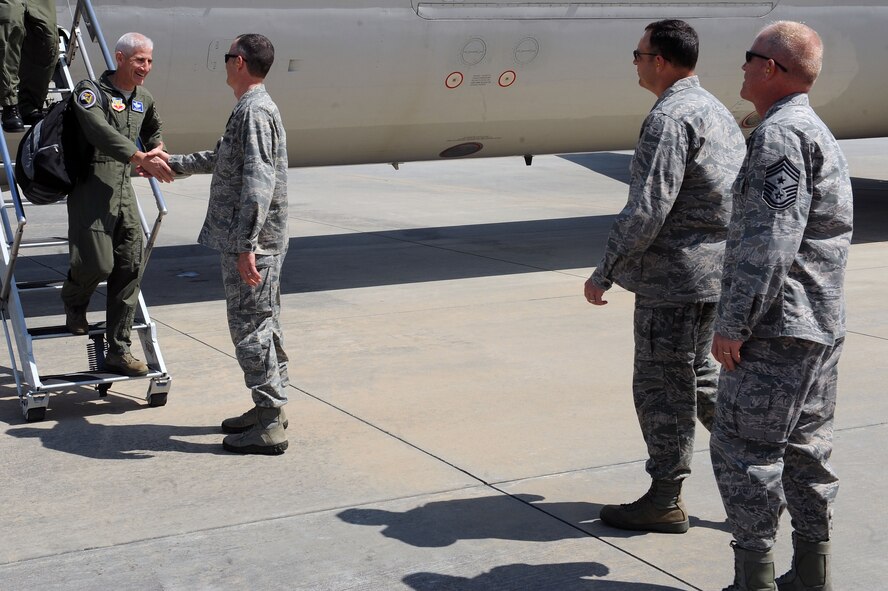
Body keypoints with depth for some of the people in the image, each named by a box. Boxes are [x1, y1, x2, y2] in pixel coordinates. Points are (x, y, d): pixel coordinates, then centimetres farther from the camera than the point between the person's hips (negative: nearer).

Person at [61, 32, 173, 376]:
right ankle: (74, 302, 22)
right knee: (99, 264, -15)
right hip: (91, 190, -6)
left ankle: (118, 352, 7)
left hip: (125, 192, 6)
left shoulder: (144, 101, 14)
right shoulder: (90, 91, -7)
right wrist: (141, 158, -36)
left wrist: (157, 150, 14)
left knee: (129, 270, 1)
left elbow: (153, 131, 37)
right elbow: (101, 132, -25)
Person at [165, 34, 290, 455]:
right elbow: (223, 159, 33)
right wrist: (172, 163, 42)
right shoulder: (254, 109, 18)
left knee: (250, 328, -7)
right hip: (263, 242, 10)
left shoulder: (253, 112, -16)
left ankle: (269, 426, -4)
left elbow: (258, 182, -25)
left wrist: (245, 245, -29)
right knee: (264, 325, 15)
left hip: (251, 243, -10)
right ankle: (270, 408, 25)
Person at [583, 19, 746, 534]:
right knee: (699, 373, 20)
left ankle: (666, 501, 11)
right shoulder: (717, 110, 13)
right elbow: (739, 197, 18)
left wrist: (605, 273, -15)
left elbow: (647, 210, -23)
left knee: (662, 385, 1)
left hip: (676, 278, -10)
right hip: (718, 271, 10)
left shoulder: (669, 119, -18)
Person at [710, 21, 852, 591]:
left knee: (742, 447, -5)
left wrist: (733, 323, -20)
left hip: (778, 329, -10)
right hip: (822, 327, 10)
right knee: (807, 448, 14)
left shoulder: (781, 135, -16)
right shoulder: (819, 132, 18)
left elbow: (770, 242, -23)